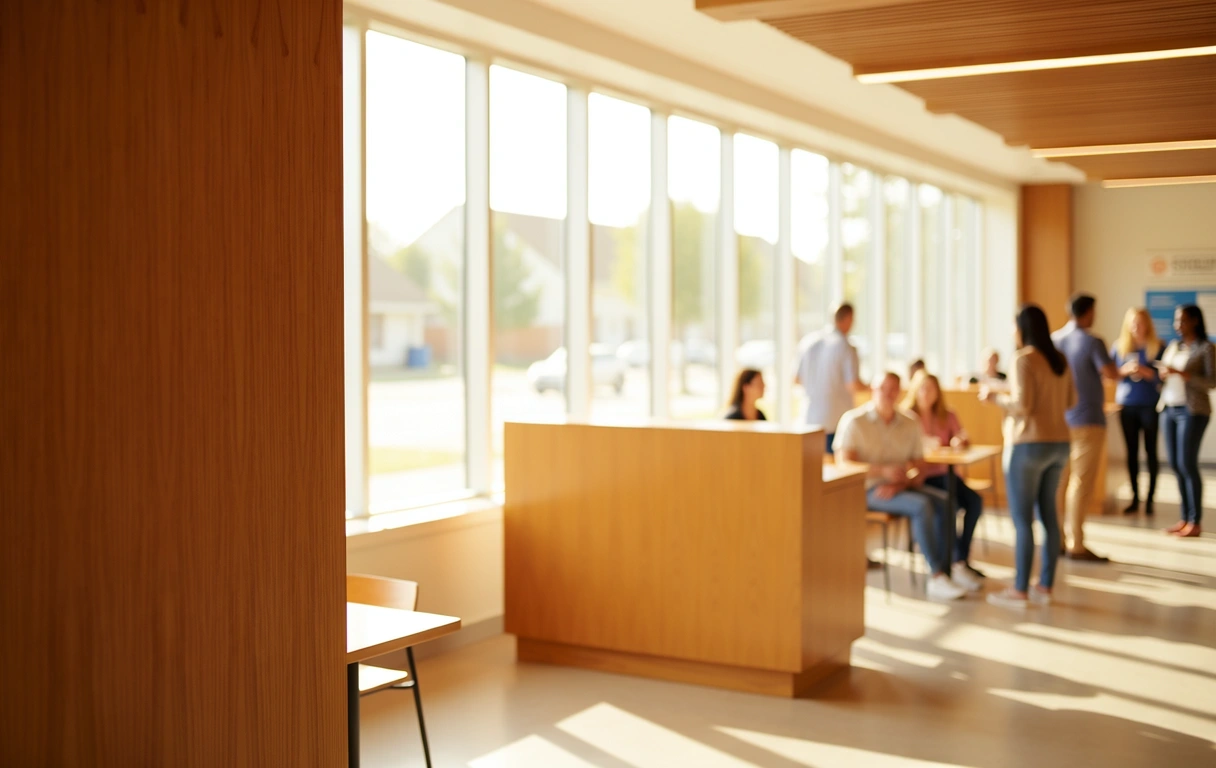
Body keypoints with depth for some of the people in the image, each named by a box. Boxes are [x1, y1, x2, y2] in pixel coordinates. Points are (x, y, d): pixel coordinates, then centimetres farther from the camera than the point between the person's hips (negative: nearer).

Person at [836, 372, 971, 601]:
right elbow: (845, 465, -12)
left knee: (943, 501, -21)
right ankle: (937, 576, -26)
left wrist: (900, 483, -17)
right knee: (921, 506, -29)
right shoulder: (854, 421, -5)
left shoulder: (910, 425, 8)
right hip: (867, 490, -5)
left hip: (899, 487, 5)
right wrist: (883, 471, -24)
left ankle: (946, 572, -21)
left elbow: (919, 470, 4)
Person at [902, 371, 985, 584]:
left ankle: (961, 559, -12)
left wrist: (959, 441, -15)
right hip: (919, 478, -5)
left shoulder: (947, 416, 13)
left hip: (943, 475, 5)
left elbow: (964, 440, 8)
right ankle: (956, 561, -19)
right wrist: (925, 443, -24)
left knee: (975, 501, -21)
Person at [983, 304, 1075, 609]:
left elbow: (1023, 406, -18)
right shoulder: (1060, 359, 9)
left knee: (1022, 519, -3)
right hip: (1058, 444, 8)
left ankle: (1020, 590, 1)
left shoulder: (1024, 359, -14)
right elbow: (1070, 400, 17)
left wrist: (995, 397, -3)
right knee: (1048, 513, 12)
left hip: (1028, 444, -8)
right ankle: (1045, 586, 17)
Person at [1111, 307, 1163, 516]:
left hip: (1150, 406, -2)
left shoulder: (1157, 347, -1)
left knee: (1151, 451, 0)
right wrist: (1125, 370, -12)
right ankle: (1135, 498, 11)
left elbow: (1163, 376, -4)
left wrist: (1145, 372, -20)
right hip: (1127, 405, 2)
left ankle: (1150, 499, 5)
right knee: (1131, 452, 5)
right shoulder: (1119, 346, 6)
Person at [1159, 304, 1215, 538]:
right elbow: (1162, 373, 21)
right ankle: (1185, 517, 10)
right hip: (1169, 409, 6)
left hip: (1192, 411, -6)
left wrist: (1183, 374, -20)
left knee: (1187, 465, -9)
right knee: (1175, 464, 5)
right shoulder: (1173, 346, 14)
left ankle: (1195, 523, -4)